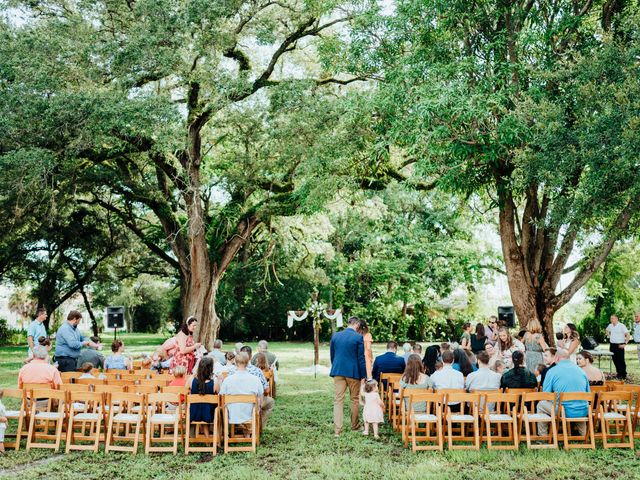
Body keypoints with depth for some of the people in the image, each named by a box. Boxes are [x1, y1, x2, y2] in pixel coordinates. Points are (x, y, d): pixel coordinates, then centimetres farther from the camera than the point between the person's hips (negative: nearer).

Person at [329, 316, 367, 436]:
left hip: (338, 372, 3)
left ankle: (337, 430, -1)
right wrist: (364, 376, -2)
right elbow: (361, 358, -8)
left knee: (338, 400, 4)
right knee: (355, 399, 13)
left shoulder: (335, 336, 4)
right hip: (353, 372, -3)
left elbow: (332, 355, 11)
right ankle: (355, 426, 25)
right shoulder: (358, 337, -9)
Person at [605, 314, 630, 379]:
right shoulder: (610, 326, 8)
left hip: (619, 346, -6)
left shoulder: (621, 326, -10)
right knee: (615, 360, 9)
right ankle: (619, 373, 20)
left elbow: (627, 335, -12)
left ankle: (624, 374, 4)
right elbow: (607, 330, 31)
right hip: (612, 345, 6)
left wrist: (625, 344, -16)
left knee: (621, 360, -4)